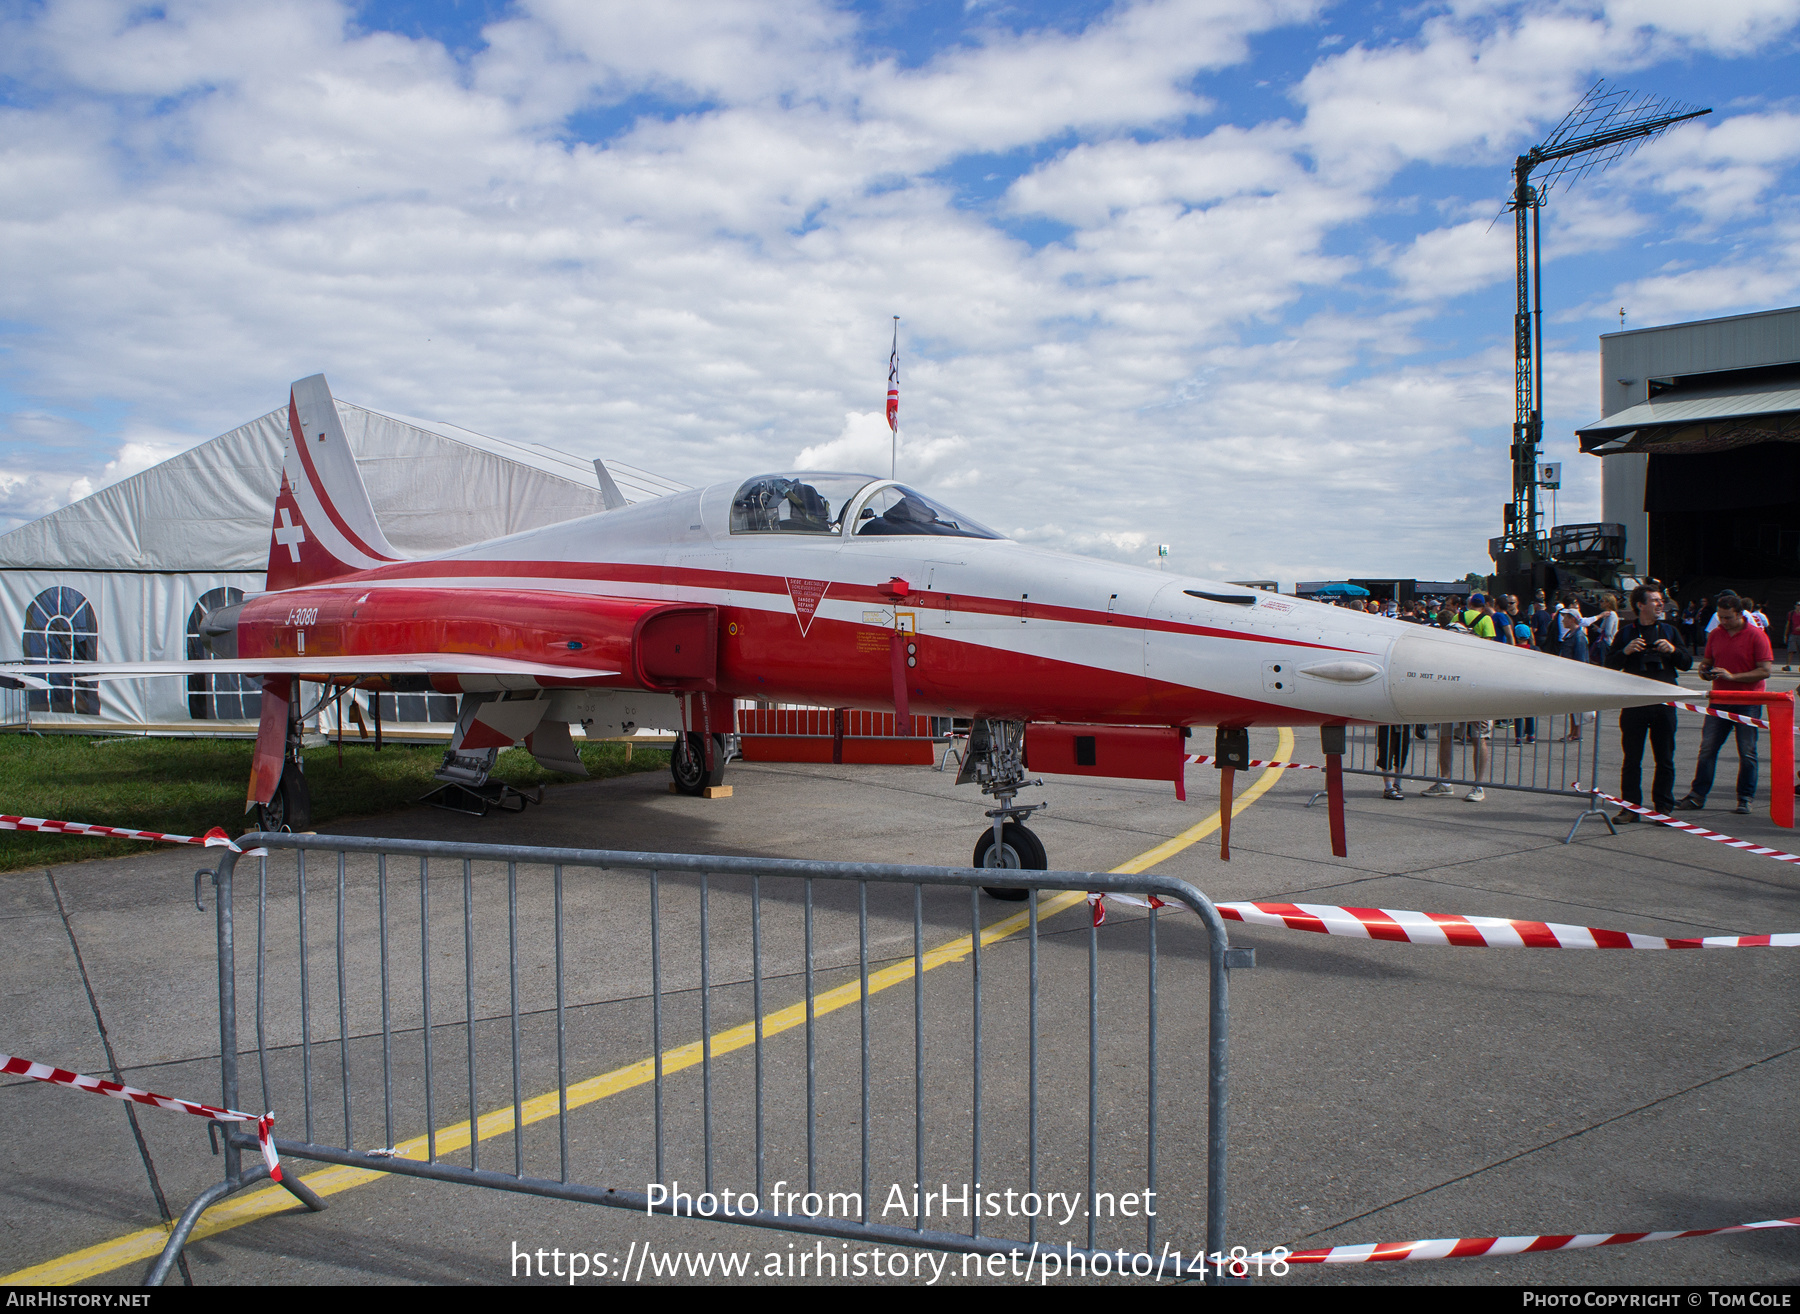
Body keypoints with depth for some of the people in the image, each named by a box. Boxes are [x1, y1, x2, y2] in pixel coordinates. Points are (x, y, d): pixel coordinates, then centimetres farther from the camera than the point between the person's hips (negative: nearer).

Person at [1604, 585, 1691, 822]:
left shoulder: (1669, 630, 11)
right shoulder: (1626, 632, 7)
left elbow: (1687, 662, 11)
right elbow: (1611, 665, 6)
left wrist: (1673, 650, -8)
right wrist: (1625, 651, -13)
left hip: (1663, 702, 1)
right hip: (1634, 702, -1)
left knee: (1665, 759, 3)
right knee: (1632, 758, 3)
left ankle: (1664, 806, 11)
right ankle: (1630, 806, 8)